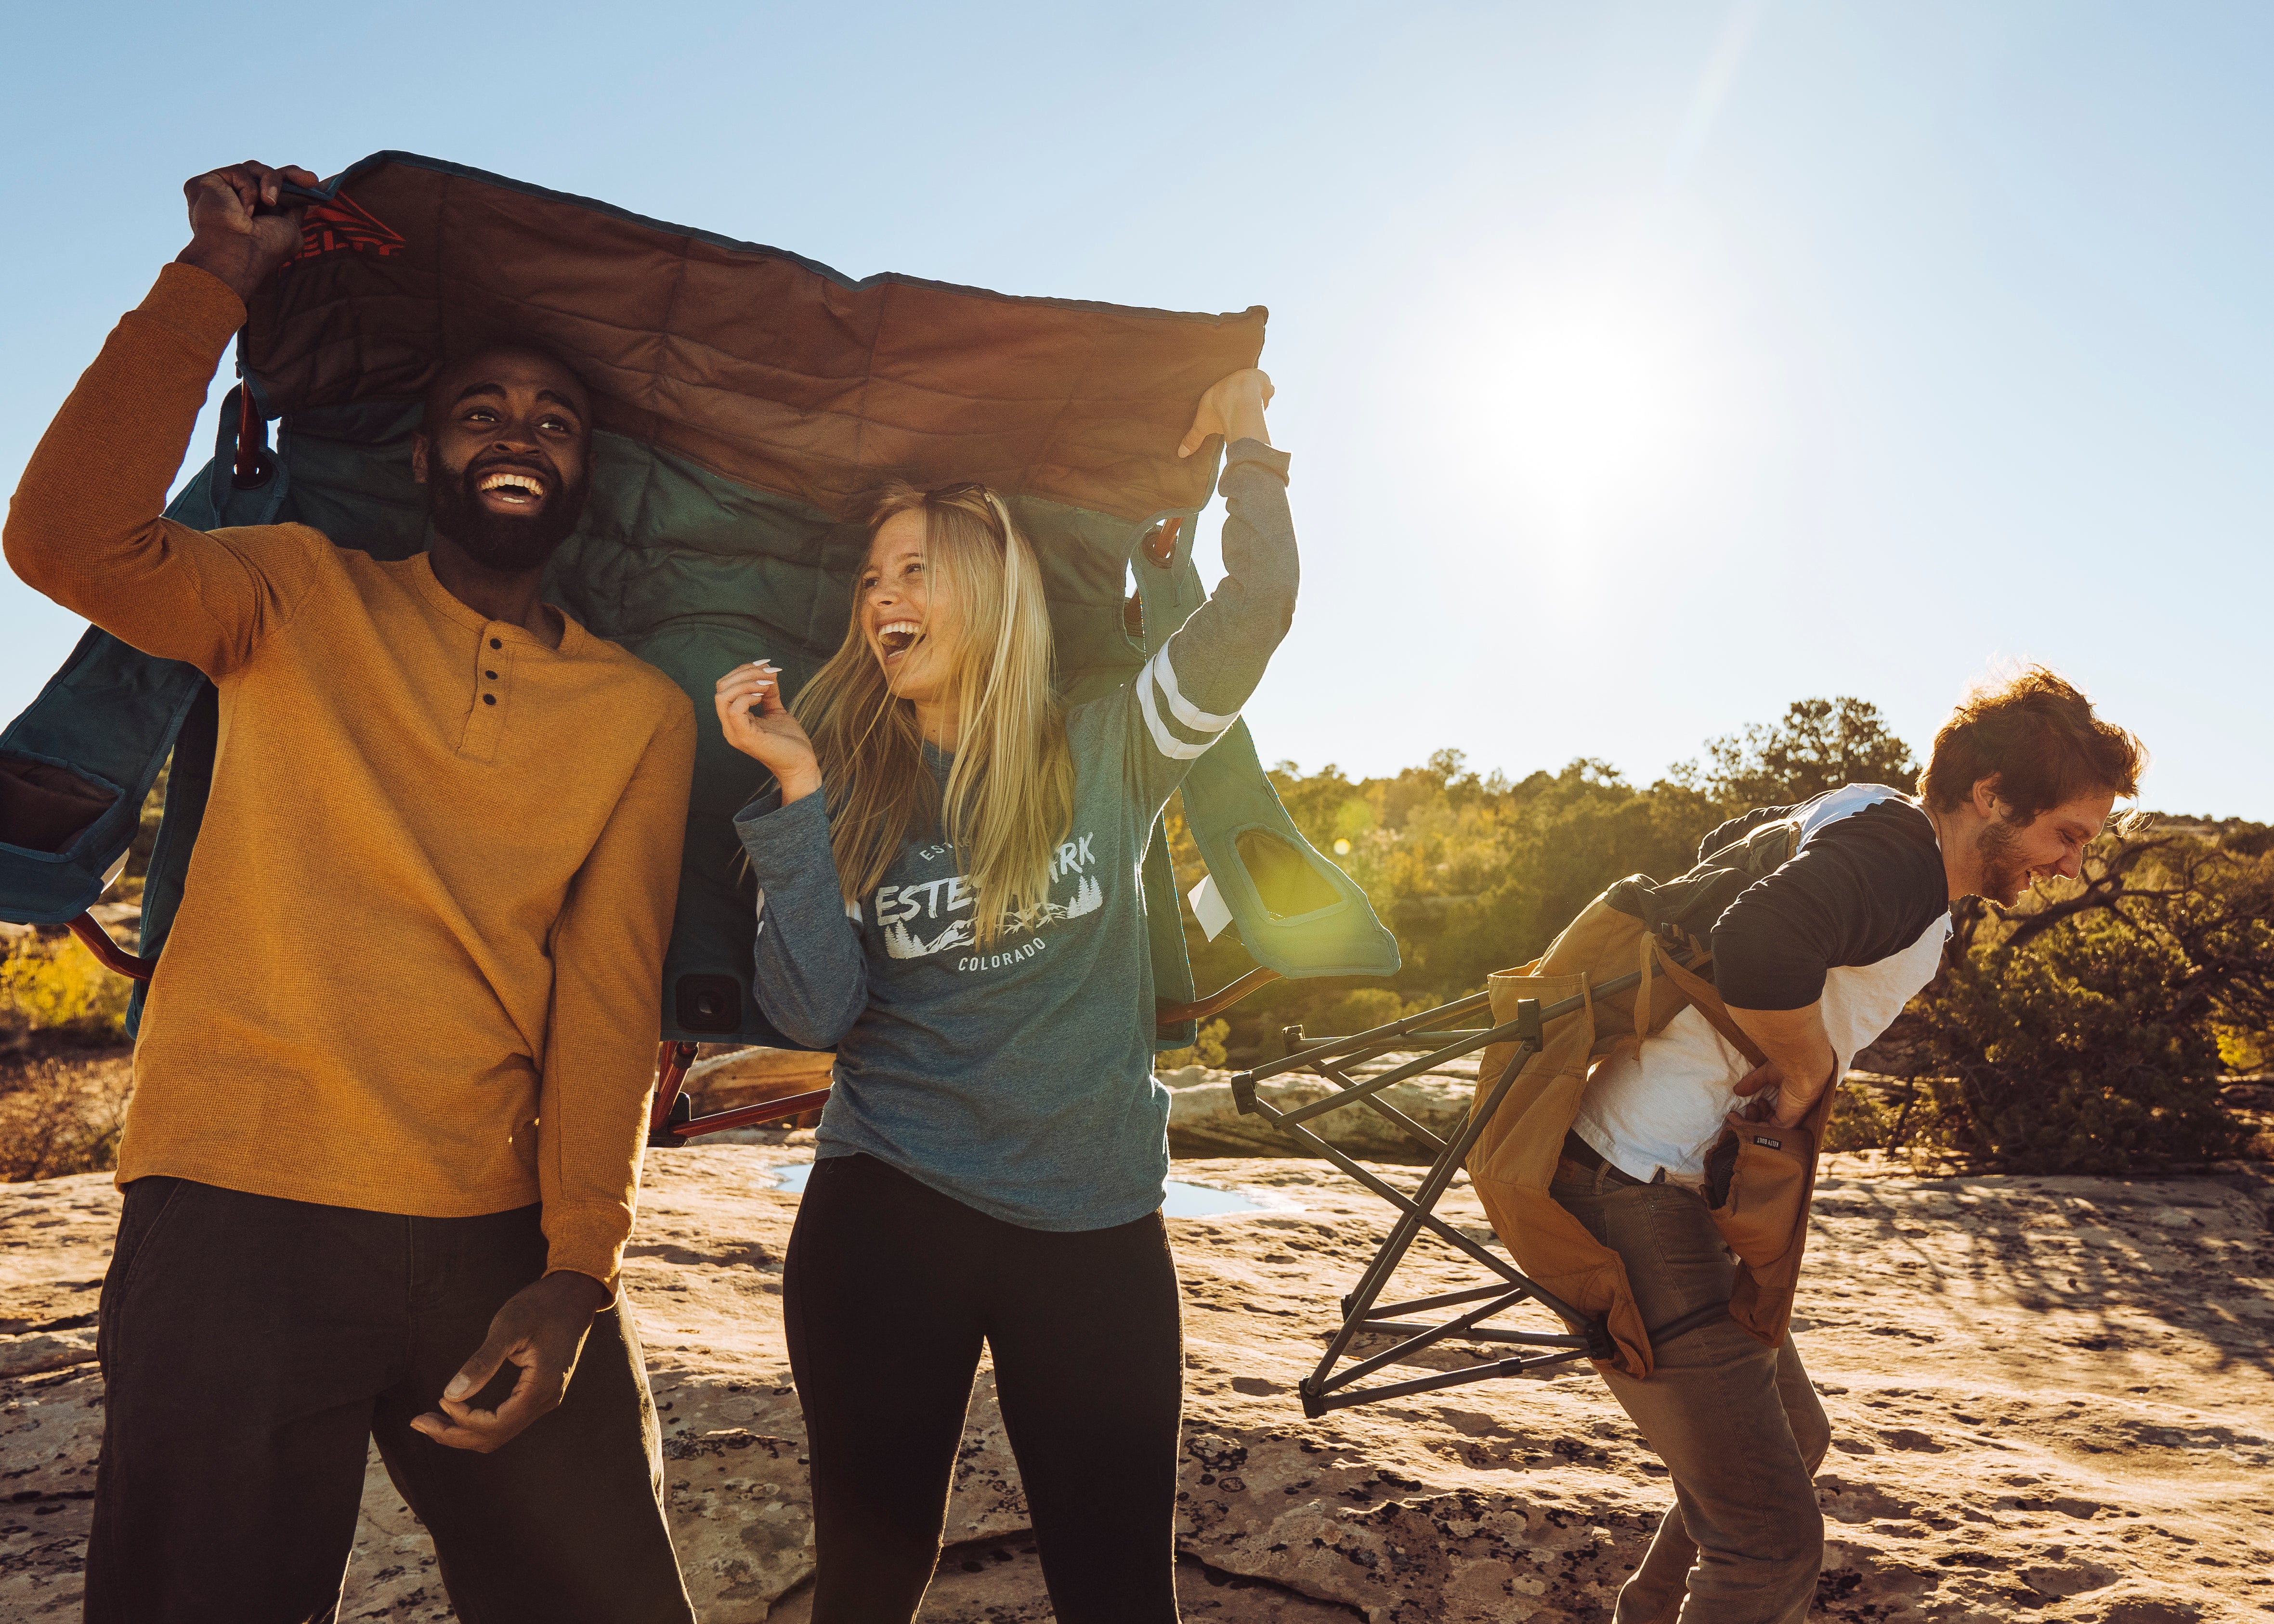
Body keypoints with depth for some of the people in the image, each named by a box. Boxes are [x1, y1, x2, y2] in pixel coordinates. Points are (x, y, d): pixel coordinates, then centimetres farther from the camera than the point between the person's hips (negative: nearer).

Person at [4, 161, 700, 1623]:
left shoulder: (643, 712, 8)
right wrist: (216, 279, -10)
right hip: (242, 1212, -2)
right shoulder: (305, 599, 6)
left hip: (501, 1238, 2)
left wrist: (579, 1267, -10)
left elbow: (611, 997, -1)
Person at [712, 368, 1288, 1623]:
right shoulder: (849, 788, 0)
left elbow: (1255, 605, -11)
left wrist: (1246, 445, -2)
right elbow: (814, 1012, -11)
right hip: (885, 1216, 1)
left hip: (1096, 1231, 0)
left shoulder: (1103, 756, 0)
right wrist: (797, 788, -15)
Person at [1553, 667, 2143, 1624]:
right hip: (1635, 1197, -11)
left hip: (1679, 1188, 11)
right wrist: (1811, 1070, -21)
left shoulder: (1870, 820, 12)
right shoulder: (1899, 852, -19)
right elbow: (1762, 951, -42)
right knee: (1772, 1541, -9)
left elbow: (1732, 841, 32)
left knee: (1791, 1440, 28)